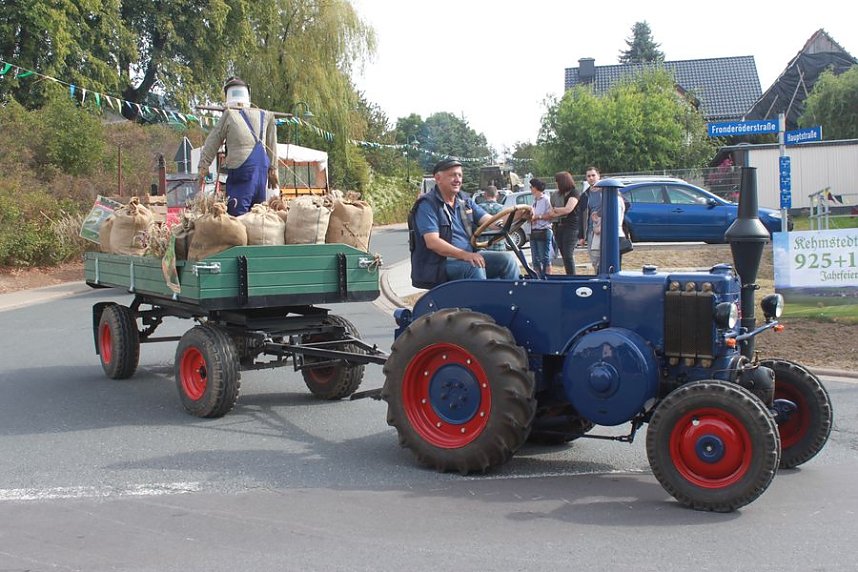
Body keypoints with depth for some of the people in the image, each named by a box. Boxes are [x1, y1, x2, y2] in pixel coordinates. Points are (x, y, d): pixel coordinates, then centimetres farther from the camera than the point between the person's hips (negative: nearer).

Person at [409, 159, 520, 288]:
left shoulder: (466, 204, 15)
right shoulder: (427, 205, -9)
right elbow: (432, 242, -20)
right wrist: (464, 254, -32)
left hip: (468, 258, 7)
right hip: (438, 265, -7)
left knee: (507, 259, -8)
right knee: (475, 267, -33)